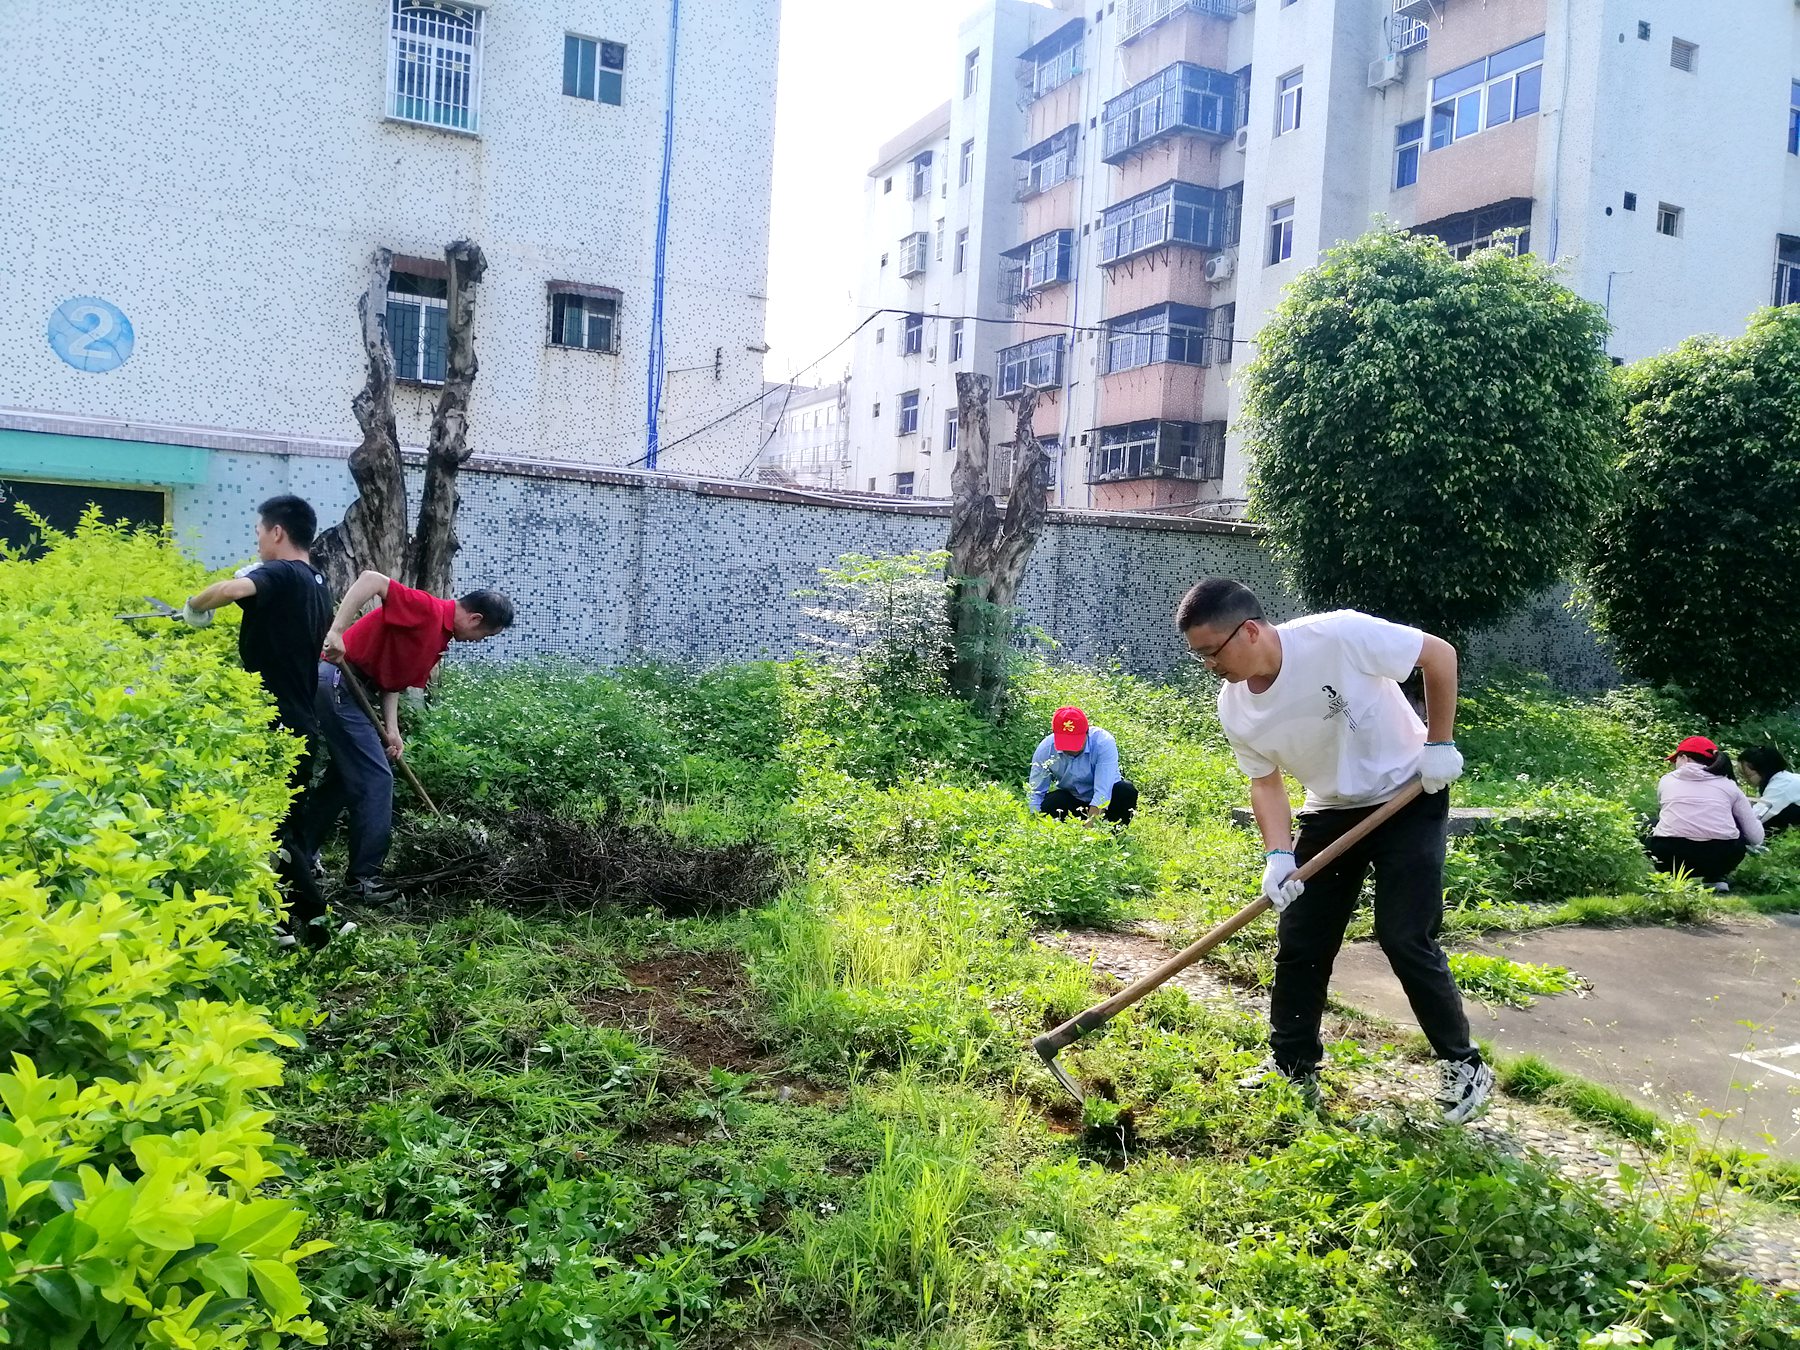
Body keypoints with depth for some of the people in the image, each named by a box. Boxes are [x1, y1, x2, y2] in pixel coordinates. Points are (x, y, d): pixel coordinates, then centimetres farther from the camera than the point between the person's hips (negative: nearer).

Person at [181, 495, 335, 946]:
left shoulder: (280, 574, -12)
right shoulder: (317, 587, 15)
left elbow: (232, 588, -34)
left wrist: (195, 606, -13)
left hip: (274, 727, -9)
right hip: (301, 727, 9)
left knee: (272, 831, -2)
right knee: (286, 827, 16)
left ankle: (313, 919, -1)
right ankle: (286, 921, 22)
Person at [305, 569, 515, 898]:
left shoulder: (439, 639, 13)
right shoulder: (427, 610, -16)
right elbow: (371, 579, -28)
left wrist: (392, 730, 0)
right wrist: (336, 631, -35)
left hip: (352, 688, 10)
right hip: (338, 681, -10)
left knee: (346, 775, 22)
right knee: (375, 778, -6)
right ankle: (364, 876, 1)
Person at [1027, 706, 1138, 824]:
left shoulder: (1104, 742, -28)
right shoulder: (1045, 749, -19)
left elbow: (1103, 793, -35)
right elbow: (1036, 794, -14)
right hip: (1070, 800, 1)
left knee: (1127, 792, -32)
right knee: (1048, 805, -30)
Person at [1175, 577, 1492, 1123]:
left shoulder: (1339, 635, -30)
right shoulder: (1234, 709, -13)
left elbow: (1439, 653, -18)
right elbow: (1266, 783, -2)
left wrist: (1439, 744, -17)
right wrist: (1279, 855, -18)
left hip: (1408, 798, -5)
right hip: (1331, 811, 5)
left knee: (1404, 936, -10)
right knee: (1299, 940, 4)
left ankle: (1465, 1067, 10)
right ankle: (1292, 1067, 19)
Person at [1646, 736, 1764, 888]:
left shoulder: (1667, 780, 17)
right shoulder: (1728, 785, 15)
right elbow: (1756, 837, 14)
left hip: (1669, 856, 0)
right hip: (1720, 857, 0)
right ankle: (1715, 879, 17)